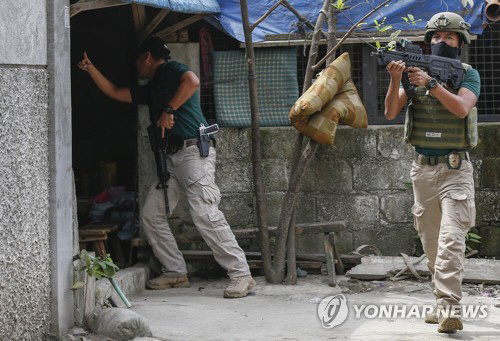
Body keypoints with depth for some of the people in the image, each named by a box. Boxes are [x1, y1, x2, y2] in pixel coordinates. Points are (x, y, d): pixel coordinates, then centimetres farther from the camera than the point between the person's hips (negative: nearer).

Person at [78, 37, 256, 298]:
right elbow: (114, 92, 33)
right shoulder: (151, 89, 26)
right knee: (151, 214, 5)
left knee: (204, 214, -20)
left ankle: (241, 274, -18)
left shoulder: (172, 70, 1)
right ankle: (175, 272, 11)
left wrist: (169, 110, -17)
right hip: (172, 157, 10)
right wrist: (90, 68, 30)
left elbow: (192, 81, -22)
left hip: (194, 151, -10)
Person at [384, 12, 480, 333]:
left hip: (455, 170, -4)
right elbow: (391, 112, -3)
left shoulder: (468, 74, 0)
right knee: (431, 243, 10)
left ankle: (450, 307, -22)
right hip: (423, 169, 4)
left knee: (451, 240, -16)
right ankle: (443, 302, 20)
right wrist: (395, 80, -20)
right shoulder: (415, 69, 7)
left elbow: (462, 108, -19)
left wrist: (431, 84, -28)